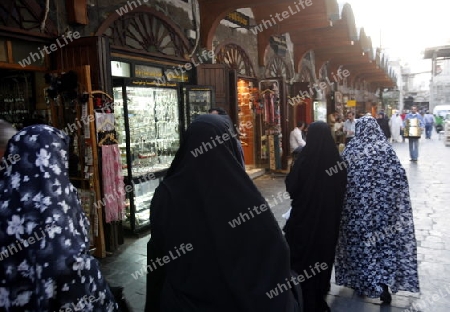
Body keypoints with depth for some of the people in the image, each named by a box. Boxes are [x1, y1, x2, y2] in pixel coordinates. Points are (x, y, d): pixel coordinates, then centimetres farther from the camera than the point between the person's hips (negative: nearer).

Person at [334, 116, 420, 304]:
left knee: (359, 240, 12)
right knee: (386, 239, 12)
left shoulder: (351, 150, -4)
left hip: (358, 204, 0)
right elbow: (400, 179, -2)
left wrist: (347, 202, 10)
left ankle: (362, 282, 23)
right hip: (384, 205, 1)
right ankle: (384, 283, 4)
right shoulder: (386, 149, -2)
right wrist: (397, 203, 8)